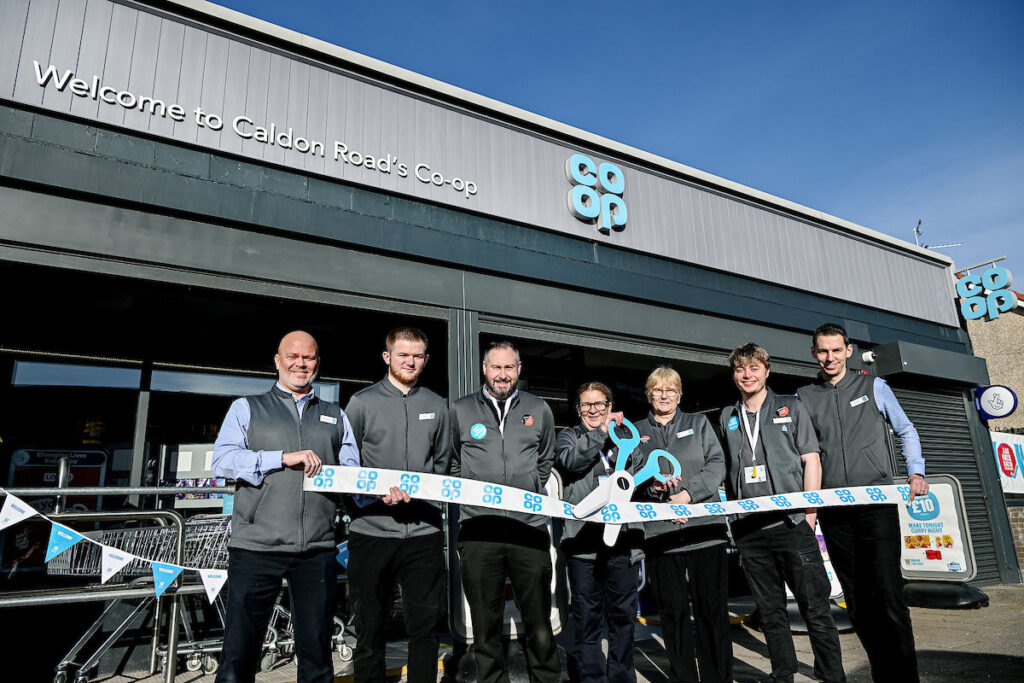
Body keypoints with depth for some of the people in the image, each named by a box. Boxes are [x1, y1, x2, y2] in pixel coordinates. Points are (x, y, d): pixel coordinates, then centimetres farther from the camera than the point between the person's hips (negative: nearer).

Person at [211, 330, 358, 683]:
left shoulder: (335, 416, 18)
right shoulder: (247, 408, 11)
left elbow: (353, 472, 13)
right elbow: (222, 461, -4)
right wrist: (284, 458, -14)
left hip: (317, 550, 2)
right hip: (257, 547, -2)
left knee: (317, 654, 10)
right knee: (239, 652, 4)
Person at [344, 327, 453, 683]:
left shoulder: (437, 406, 12)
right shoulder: (363, 402, 2)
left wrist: (416, 490, 1)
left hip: (424, 531, 2)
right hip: (372, 530, -2)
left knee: (425, 626, 8)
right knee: (370, 629, 9)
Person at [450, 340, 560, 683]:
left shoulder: (539, 410, 10)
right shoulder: (460, 410, 7)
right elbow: (451, 464, 14)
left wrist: (529, 496, 12)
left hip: (530, 524, 1)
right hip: (477, 528, 0)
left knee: (539, 622, 6)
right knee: (485, 625, 9)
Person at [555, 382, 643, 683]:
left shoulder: (625, 437, 18)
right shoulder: (569, 436, 9)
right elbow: (569, 460, -13)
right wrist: (602, 432, -15)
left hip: (624, 538, 3)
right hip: (583, 539, -3)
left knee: (623, 613, 10)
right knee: (587, 616, 2)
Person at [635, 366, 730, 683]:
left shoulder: (698, 423, 14)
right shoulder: (636, 432, 14)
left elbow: (717, 464, 3)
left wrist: (688, 493, -11)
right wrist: (651, 485, -14)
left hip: (704, 526, 0)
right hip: (658, 530, 0)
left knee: (712, 607, 2)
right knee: (673, 609, 4)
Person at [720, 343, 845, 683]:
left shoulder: (790, 407, 6)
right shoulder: (728, 417, 13)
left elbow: (811, 460, 2)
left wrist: (809, 512, -5)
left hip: (791, 524, -3)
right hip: (748, 530, 3)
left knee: (815, 607, 0)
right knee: (771, 612, 11)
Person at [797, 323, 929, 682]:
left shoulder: (873, 386, 8)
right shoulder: (804, 397, 10)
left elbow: (906, 431, 16)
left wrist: (916, 472, 3)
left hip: (876, 502, -2)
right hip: (832, 509, 2)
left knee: (886, 591, -10)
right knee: (855, 597, 7)